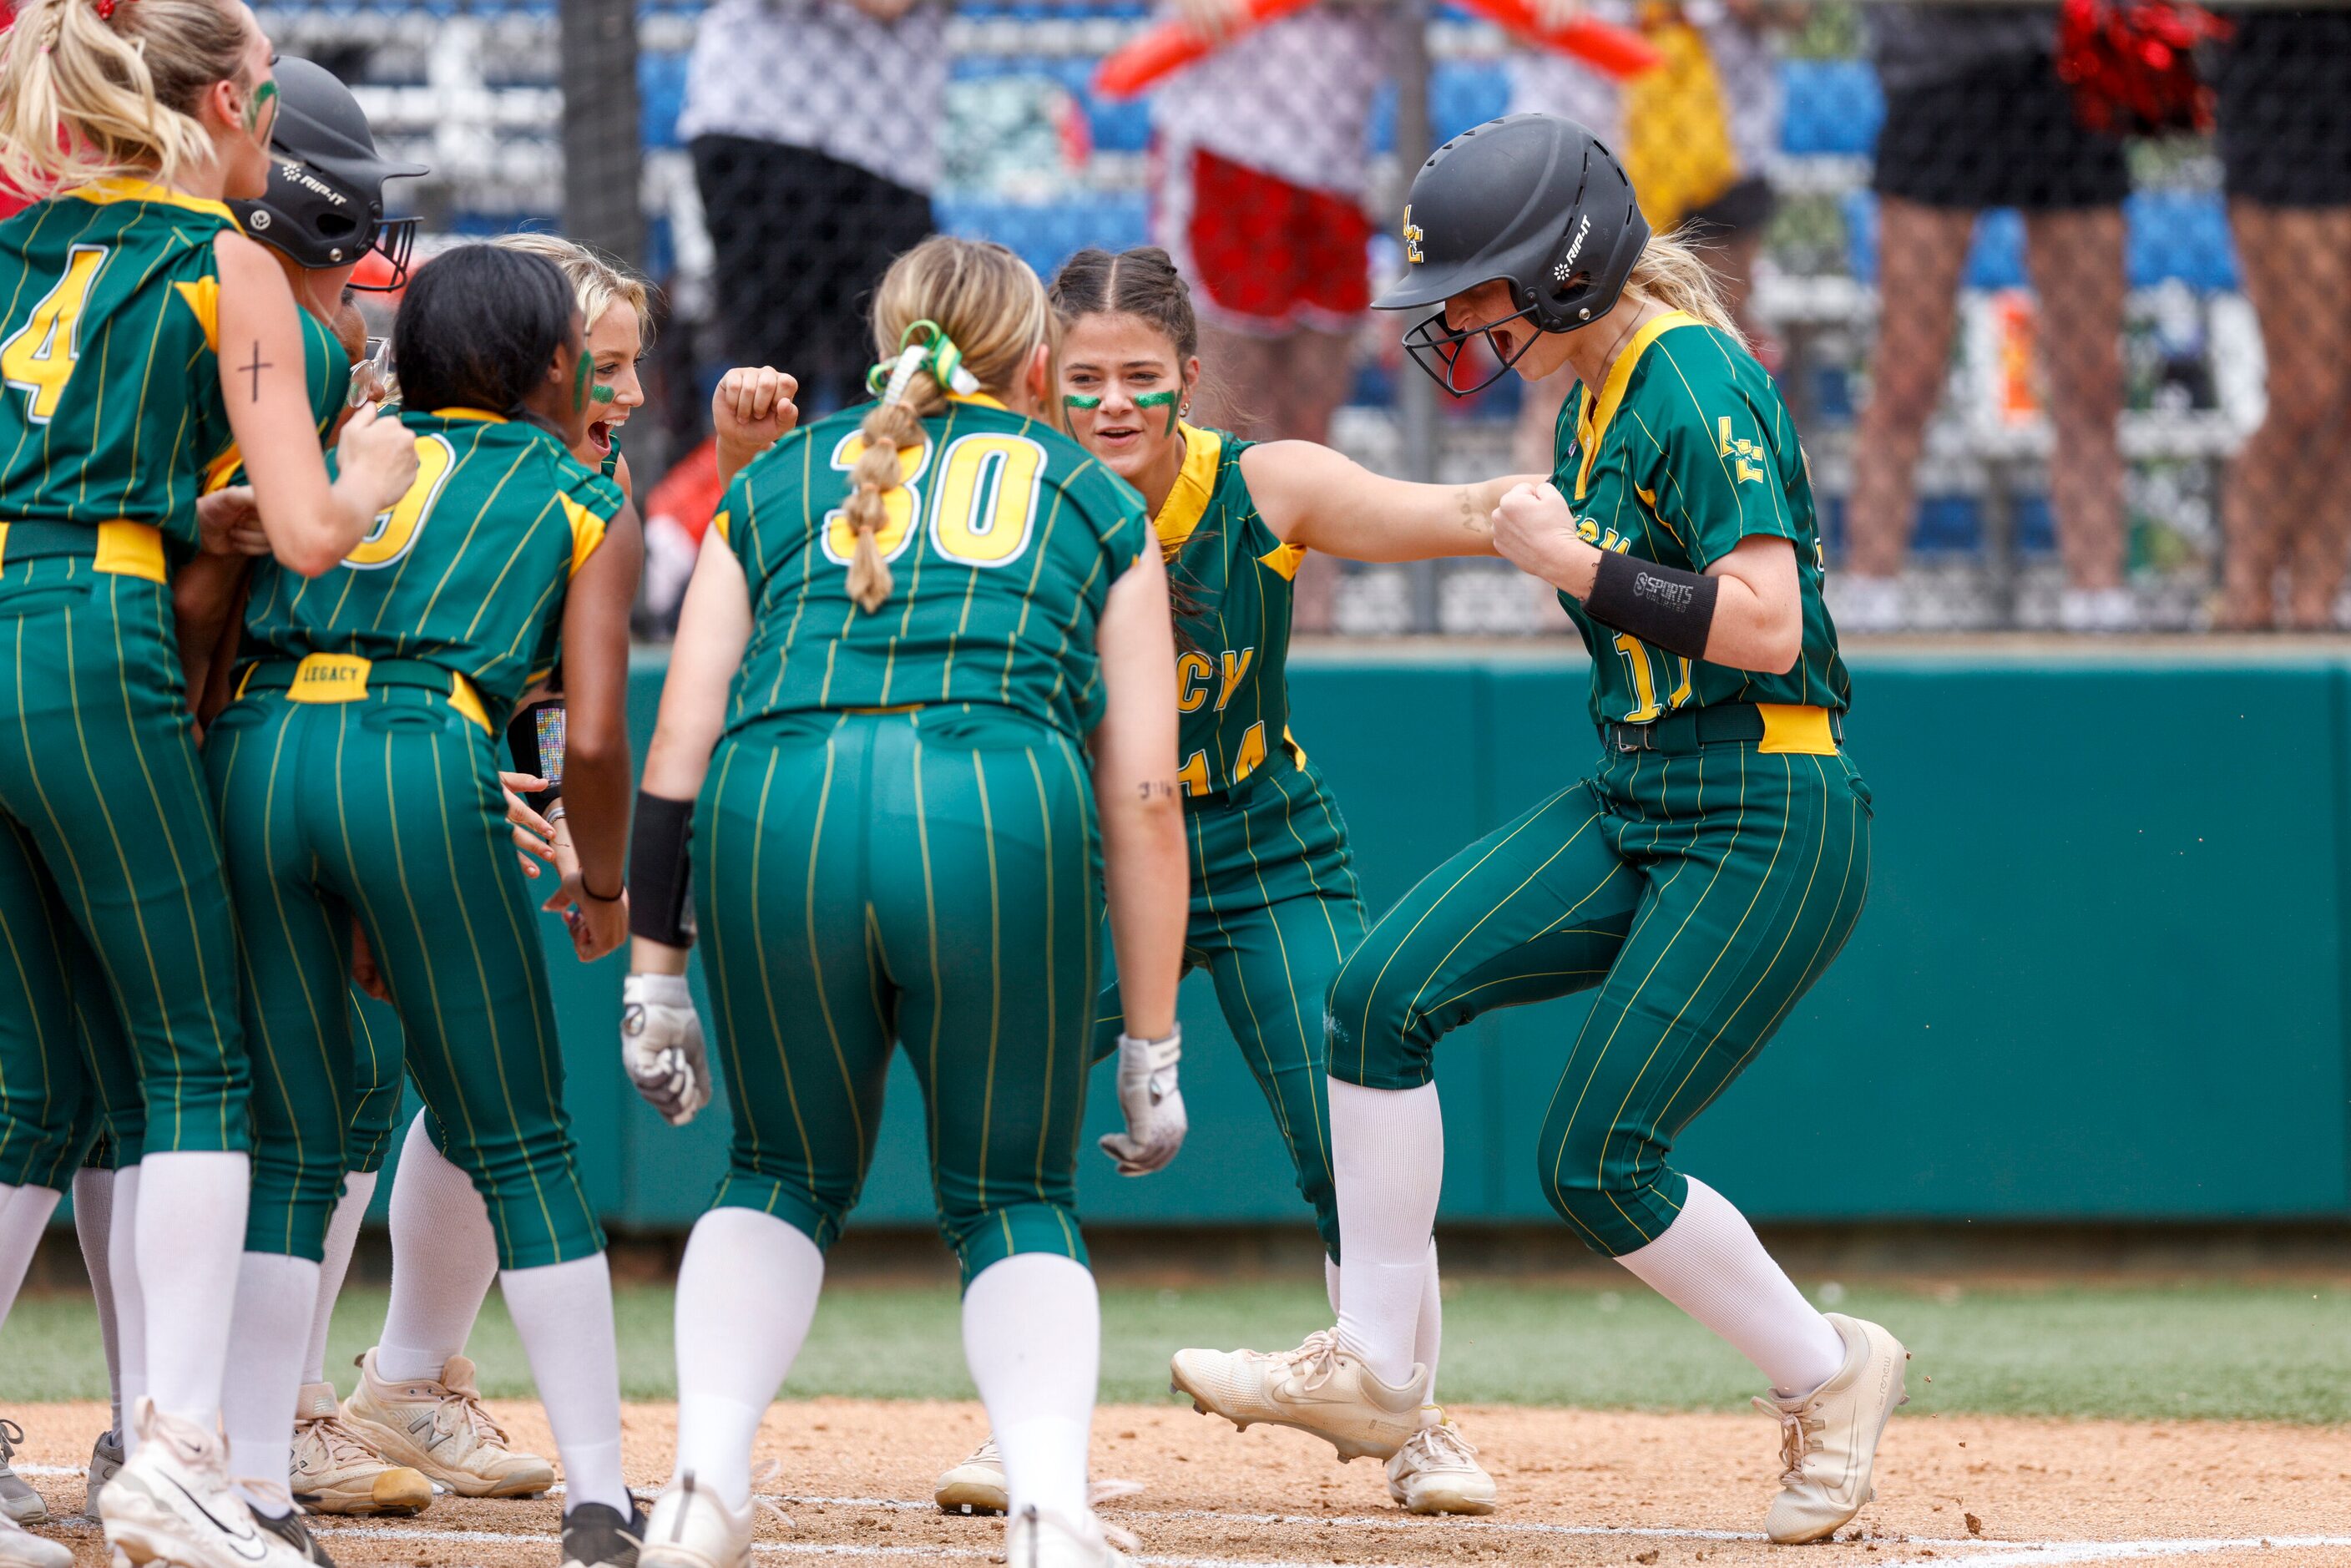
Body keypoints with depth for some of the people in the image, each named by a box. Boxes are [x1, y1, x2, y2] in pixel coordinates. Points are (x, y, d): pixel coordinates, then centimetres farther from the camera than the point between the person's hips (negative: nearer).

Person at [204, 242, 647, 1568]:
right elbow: (595, 742, 4)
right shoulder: (585, 503, 16)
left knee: (288, 1148, 11)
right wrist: (604, 886, 23)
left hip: (251, 752, 3)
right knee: (522, 1149, 6)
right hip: (427, 763, -3)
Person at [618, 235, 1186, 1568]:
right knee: (1015, 1197, 14)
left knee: (788, 1170, 22)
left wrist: (655, 970, 19)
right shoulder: (1095, 502, 26)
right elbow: (1144, 792, 18)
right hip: (1004, 808, -1)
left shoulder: (778, 480, 29)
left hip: (774, 809, 1)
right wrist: (1152, 1044, 20)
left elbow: (681, 741, 18)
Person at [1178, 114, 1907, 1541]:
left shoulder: (1698, 385, -16)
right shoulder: (1594, 395, 12)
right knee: (1385, 993, -8)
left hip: (1767, 826, -9)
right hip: (1632, 807, 9)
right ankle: (1377, 1372, -3)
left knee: (1596, 1160, -10)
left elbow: (1766, 626, -24)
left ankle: (1830, 1376, 12)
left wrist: (1579, 566, -20)